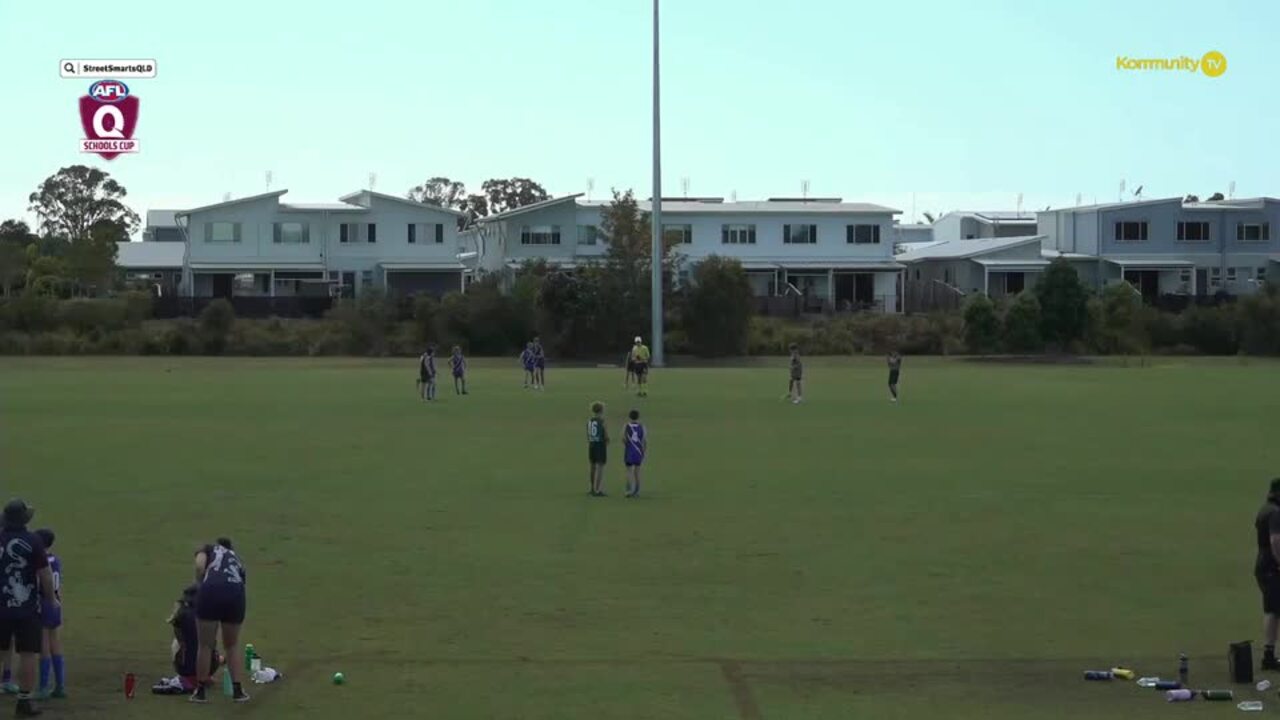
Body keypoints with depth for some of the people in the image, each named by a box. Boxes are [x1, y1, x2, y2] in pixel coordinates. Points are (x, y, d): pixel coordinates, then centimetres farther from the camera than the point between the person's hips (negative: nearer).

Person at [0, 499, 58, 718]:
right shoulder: (32, 541, -10)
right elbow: (45, 574, -10)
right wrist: (51, 599, 4)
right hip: (27, 608, -4)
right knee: (28, 654, 2)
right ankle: (24, 702, 2)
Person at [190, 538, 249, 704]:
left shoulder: (208, 550, 28)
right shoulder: (237, 561, 36)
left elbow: (199, 566, 1)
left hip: (211, 590, -3)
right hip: (235, 593, 3)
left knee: (205, 645, 13)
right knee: (233, 645, 23)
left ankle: (201, 692, 22)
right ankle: (238, 691, 22)